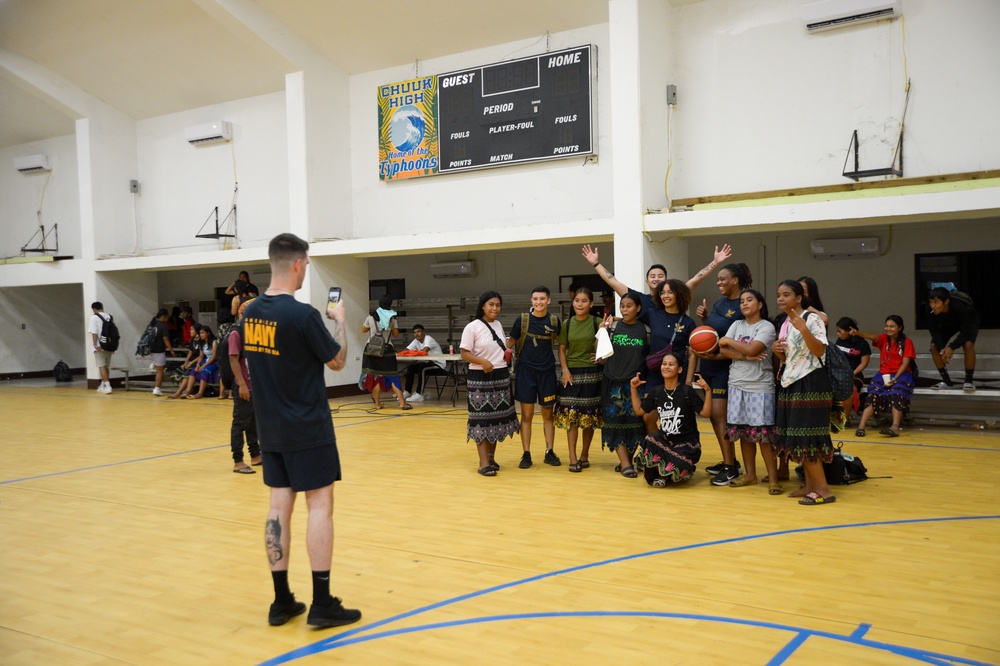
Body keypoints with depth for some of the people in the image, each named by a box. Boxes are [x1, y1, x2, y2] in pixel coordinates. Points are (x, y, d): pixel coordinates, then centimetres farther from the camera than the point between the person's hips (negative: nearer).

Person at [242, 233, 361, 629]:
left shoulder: (250, 314, 4)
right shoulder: (302, 314, -18)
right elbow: (337, 361, -5)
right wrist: (340, 321, 9)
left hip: (270, 428, 7)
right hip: (308, 428, -7)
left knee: (280, 504, 10)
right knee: (319, 505, 0)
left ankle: (282, 600, 15)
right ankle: (322, 603, 3)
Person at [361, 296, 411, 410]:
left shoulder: (371, 317, 0)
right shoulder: (391, 318, -2)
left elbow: (363, 330, 13)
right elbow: (396, 334, 5)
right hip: (387, 350, -1)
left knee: (374, 376, 5)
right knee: (393, 376, 3)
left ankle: (378, 403, 6)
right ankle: (402, 402, -2)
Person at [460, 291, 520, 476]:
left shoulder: (498, 325, 11)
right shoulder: (472, 327, -9)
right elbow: (465, 354, -13)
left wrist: (507, 353, 4)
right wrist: (482, 361, -28)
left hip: (501, 377, 7)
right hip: (480, 379, -6)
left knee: (498, 418, 9)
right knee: (482, 419, -5)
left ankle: (491, 457, 21)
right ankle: (484, 463, -3)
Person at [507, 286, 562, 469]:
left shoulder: (554, 321, 0)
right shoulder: (522, 320, -4)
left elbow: (559, 339, 17)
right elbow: (511, 341, 5)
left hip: (547, 372, 1)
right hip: (525, 372, -1)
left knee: (548, 414, 9)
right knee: (526, 414, 3)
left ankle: (549, 452, 19)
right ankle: (526, 454, 10)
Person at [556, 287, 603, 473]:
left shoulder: (597, 323, -2)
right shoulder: (566, 324, 4)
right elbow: (562, 349, 6)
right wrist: (565, 370, -5)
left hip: (592, 373, -1)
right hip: (572, 373, 1)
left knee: (590, 416, 6)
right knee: (571, 415, -4)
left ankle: (584, 455, 19)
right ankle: (572, 458, -2)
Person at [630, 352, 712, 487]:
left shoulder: (687, 391, -9)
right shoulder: (656, 392, 4)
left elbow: (705, 412, -12)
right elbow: (639, 410, 15)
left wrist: (708, 391, -24)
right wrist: (634, 388, 9)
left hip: (686, 443, -3)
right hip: (665, 440, 3)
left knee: (676, 465, -32)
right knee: (649, 442, -32)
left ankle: (683, 471, 11)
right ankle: (661, 474, -3)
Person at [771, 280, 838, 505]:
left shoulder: (812, 319, -11)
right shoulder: (785, 323, 13)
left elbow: (820, 351, -22)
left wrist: (804, 329, -34)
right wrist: (777, 350, 0)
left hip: (810, 384, -9)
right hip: (790, 383, 9)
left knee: (805, 437, -10)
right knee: (795, 437, 9)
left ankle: (823, 489, -3)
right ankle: (809, 484, 17)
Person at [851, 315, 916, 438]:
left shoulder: (907, 342, 1)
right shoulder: (883, 338, 5)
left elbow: (905, 363, -7)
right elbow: (872, 337, -17)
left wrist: (895, 379, -19)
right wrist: (857, 333, -40)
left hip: (901, 374, -2)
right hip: (883, 374, 2)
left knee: (896, 395, -31)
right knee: (874, 395, -22)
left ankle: (895, 428, -42)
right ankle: (861, 426, -32)